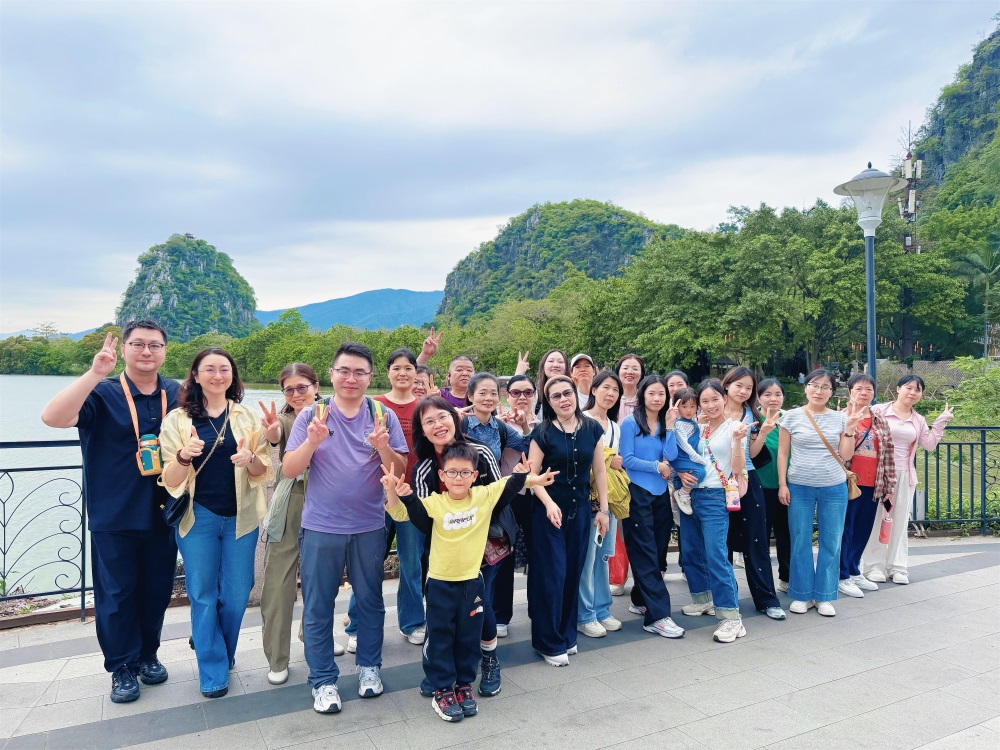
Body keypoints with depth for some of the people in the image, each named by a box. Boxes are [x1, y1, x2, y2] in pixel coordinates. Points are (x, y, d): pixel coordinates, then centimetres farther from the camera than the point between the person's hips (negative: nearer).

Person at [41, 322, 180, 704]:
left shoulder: (178, 395, 3)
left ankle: (147, 655, 33)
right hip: (114, 518, -2)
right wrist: (94, 374, -31)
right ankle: (122, 668, 24)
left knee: (156, 590, 14)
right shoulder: (103, 393, -7)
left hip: (162, 515, 3)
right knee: (116, 594, 8)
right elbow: (52, 418, -24)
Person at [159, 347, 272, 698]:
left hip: (240, 518, 1)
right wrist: (183, 456, -24)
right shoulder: (177, 420, -1)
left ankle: (223, 654, 33)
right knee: (204, 595, 7)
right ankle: (213, 671, 23)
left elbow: (264, 472, 3)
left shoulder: (249, 418, 2)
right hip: (198, 517, -1)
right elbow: (169, 480, -3)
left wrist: (251, 460, -20)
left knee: (236, 595, 7)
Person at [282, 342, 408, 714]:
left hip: (369, 526, 1)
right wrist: (312, 440, -23)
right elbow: (289, 470, -6)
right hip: (320, 527, -1)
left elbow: (400, 470, -3)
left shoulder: (383, 416, 0)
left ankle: (369, 667, 31)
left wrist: (383, 447, -22)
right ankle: (323, 680, 22)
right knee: (318, 607, 7)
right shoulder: (312, 416, -1)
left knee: (370, 600, 13)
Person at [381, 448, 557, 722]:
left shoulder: (485, 496, -6)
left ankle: (464, 685, 32)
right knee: (440, 638, 9)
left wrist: (534, 480, -5)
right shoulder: (434, 503, -12)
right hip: (440, 584, -2)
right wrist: (392, 491, -37)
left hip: (472, 582, 2)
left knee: (469, 637, 15)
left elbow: (511, 482, 2)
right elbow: (402, 513, -20)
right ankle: (442, 690, 24)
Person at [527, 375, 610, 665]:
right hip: (548, 511, -3)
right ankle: (550, 643, 15)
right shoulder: (543, 432, -8)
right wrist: (549, 503, -22)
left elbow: (599, 471, 6)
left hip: (580, 510, 3)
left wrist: (603, 509, 5)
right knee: (551, 575, 1)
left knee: (573, 573, 12)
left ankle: (567, 635, 29)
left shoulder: (592, 429, 1)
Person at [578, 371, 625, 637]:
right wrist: (607, 461, -11)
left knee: (604, 554, 12)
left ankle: (602, 609, 23)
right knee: (587, 554, -4)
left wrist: (617, 464, 6)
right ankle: (585, 615, 7)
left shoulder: (615, 426, 19)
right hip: (587, 494, -7)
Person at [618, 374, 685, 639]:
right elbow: (627, 459, -10)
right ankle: (657, 615, -4)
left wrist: (670, 427, -8)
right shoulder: (630, 423, -5)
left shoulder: (665, 425, 10)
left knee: (657, 551, 12)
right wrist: (657, 466, -7)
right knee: (646, 555, -4)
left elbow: (671, 457, -4)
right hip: (637, 493, -6)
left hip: (660, 494, 6)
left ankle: (640, 600, 29)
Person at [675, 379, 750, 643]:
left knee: (716, 555, -13)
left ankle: (731, 617, -6)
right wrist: (681, 473, -3)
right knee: (691, 552, 13)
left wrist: (738, 440, -26)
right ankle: (703, 599, 33)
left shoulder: (733, 427, -5)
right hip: (690, 495, 6)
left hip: (715, 497, -6)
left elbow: (738, 468, -12)